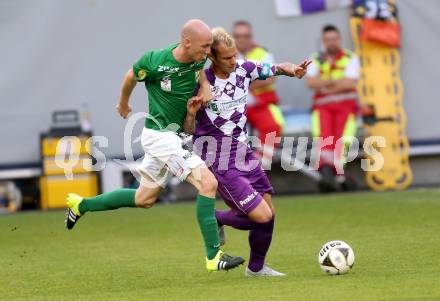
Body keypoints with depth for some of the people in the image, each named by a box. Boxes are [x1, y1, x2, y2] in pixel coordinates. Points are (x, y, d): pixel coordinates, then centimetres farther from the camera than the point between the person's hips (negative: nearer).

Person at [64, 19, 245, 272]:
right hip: (159, 134, -8)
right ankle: (214, 256, -17)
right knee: (208, 183, -20)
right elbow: (132, 76, 2)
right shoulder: (154, 62, -21)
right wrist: (123, 104, 20)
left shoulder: (199, 59, -6)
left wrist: (205, 85, 1)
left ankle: (81, 205, 37)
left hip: (177, 135, 8)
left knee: (144, 199, 19)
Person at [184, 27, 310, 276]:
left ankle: (256, 267, 30)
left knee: (269, 212, 9)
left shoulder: (244, 69, -4)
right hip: (221, 163, -6)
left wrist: (291, 70, -12)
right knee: (262, 216, -14)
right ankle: (215, 220, 13)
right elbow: (188, 131, -10)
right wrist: (191, 114, -32)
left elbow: (274, 69, 11)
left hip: (244, 154, 6)